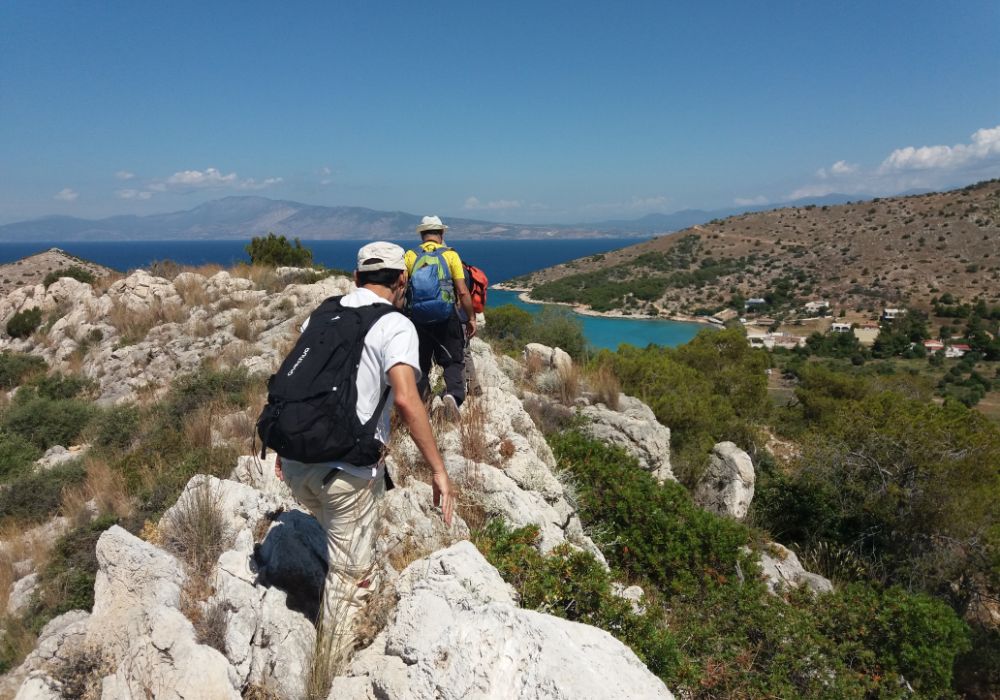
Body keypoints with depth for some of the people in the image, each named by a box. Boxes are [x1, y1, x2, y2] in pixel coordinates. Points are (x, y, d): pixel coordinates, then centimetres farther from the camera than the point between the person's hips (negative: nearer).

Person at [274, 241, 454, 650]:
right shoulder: (396, 326, -8)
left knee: (341, 541, 29)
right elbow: (405, 399, -22)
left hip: (296, 461, 7)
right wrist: (439, 470, -18)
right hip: (347, 470, -7)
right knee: (351, 571, 11)